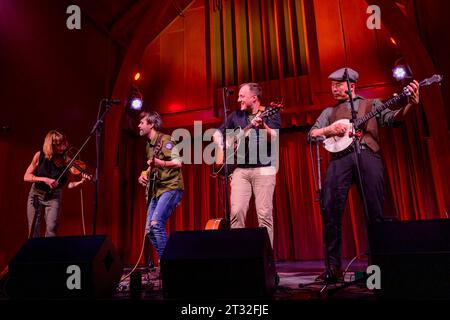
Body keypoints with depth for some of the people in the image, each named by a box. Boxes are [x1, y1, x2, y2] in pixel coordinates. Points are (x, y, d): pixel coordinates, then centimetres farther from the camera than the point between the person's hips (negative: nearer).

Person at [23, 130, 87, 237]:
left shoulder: (66, 160, -15)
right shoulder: (40, 156, -13)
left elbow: (69, 184, -16)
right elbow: (26, 176, -10)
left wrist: (80, 182, -37)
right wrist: (44, 179, -26)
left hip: (54, 196, -1)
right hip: (36, 194, 1)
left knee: (52, 230, -12)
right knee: (33, 231, 6)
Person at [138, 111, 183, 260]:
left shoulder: (165, 140, -9)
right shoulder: (149, 145, 17)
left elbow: (178, 163, -21)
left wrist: (160, 163, -37)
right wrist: (144, 174, 10)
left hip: (170, 187, -9)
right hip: (156, 190, 9)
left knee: (156, 223, -22)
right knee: (149, 230, 5)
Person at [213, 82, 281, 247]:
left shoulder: (271, 113, 2)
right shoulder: (236, 115, 13)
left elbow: (274, 139, -14)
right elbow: (217, 133, 22)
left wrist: (262, 126, -32)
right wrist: (222, 148, 3)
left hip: (264, 169, -3)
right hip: (240, 169, 3)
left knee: (264, 214, -5)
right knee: (236, 212, -7)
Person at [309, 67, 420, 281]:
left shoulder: (373, 104, 24)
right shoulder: (329, 112, 27)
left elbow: (393, 119, 7)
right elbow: (311, 134, 16)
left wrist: (409, 104, -12)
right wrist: (329, 130, -4)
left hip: (368, 155, -1)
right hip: (340, 157, 1)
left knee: (375, 211, -7)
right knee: (330, 209, -12)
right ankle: (333, 266, -5)